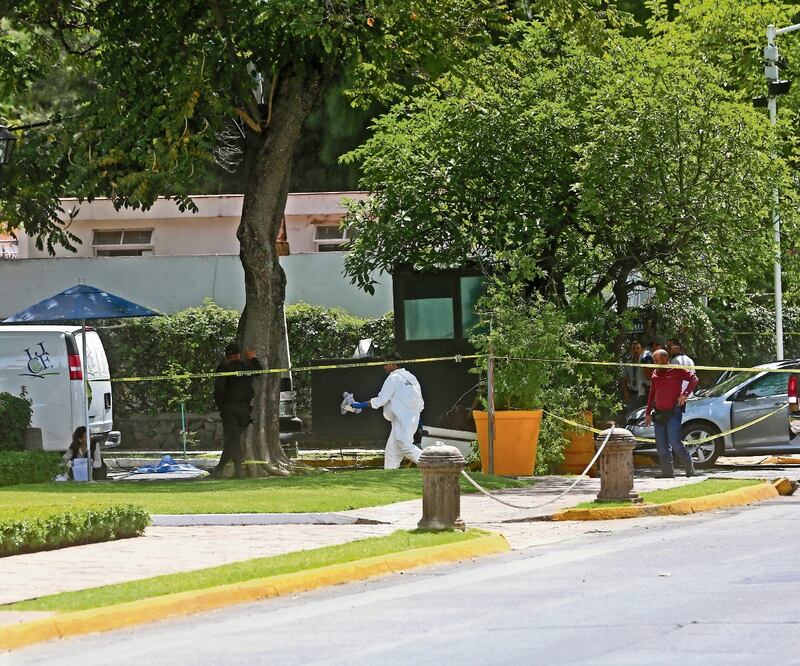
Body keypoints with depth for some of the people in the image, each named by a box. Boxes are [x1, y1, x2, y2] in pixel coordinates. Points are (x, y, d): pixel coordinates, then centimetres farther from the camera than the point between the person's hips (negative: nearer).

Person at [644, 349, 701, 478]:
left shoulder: (676, 371, -5)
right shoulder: (655, 374, 15)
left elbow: (694, 379, -8)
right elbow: (652, 394, 22)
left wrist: (685, 394, -18)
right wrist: (648, 413, 18)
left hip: (673, 413, -7)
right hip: (659, 413, 7)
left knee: (675, 443, -12)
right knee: (661, 445, 3)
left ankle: (690, 467, 5)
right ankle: (667, 471, 9)